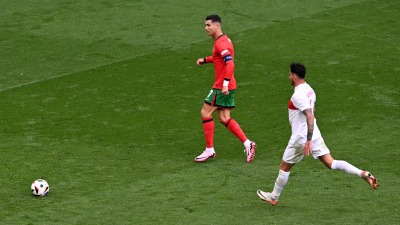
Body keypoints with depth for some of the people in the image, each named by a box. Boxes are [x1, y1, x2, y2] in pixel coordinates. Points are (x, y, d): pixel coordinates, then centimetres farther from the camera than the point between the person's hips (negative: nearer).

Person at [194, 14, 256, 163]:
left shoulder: (220, 43, -18)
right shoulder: (224, 40, 15)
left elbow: (230, 63, -28)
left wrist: (225, 84, -30)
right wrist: (205, 60, 21)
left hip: (222, 87, -10)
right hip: (227, 87, 10)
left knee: (205, 112, -2)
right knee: (224, 118, 10)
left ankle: (209, 150, 3)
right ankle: (247, 144, 5)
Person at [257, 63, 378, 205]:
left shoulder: (298, 95, -21)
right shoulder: (309, 89, 8)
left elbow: (310, 117, -30)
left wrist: (308, 141, -32)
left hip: (301, 138, -8)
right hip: (314, 134, 8)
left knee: (284, 168, 11)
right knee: (331, 163, 3)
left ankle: (273, 197, 25)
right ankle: (362, 174, -12)